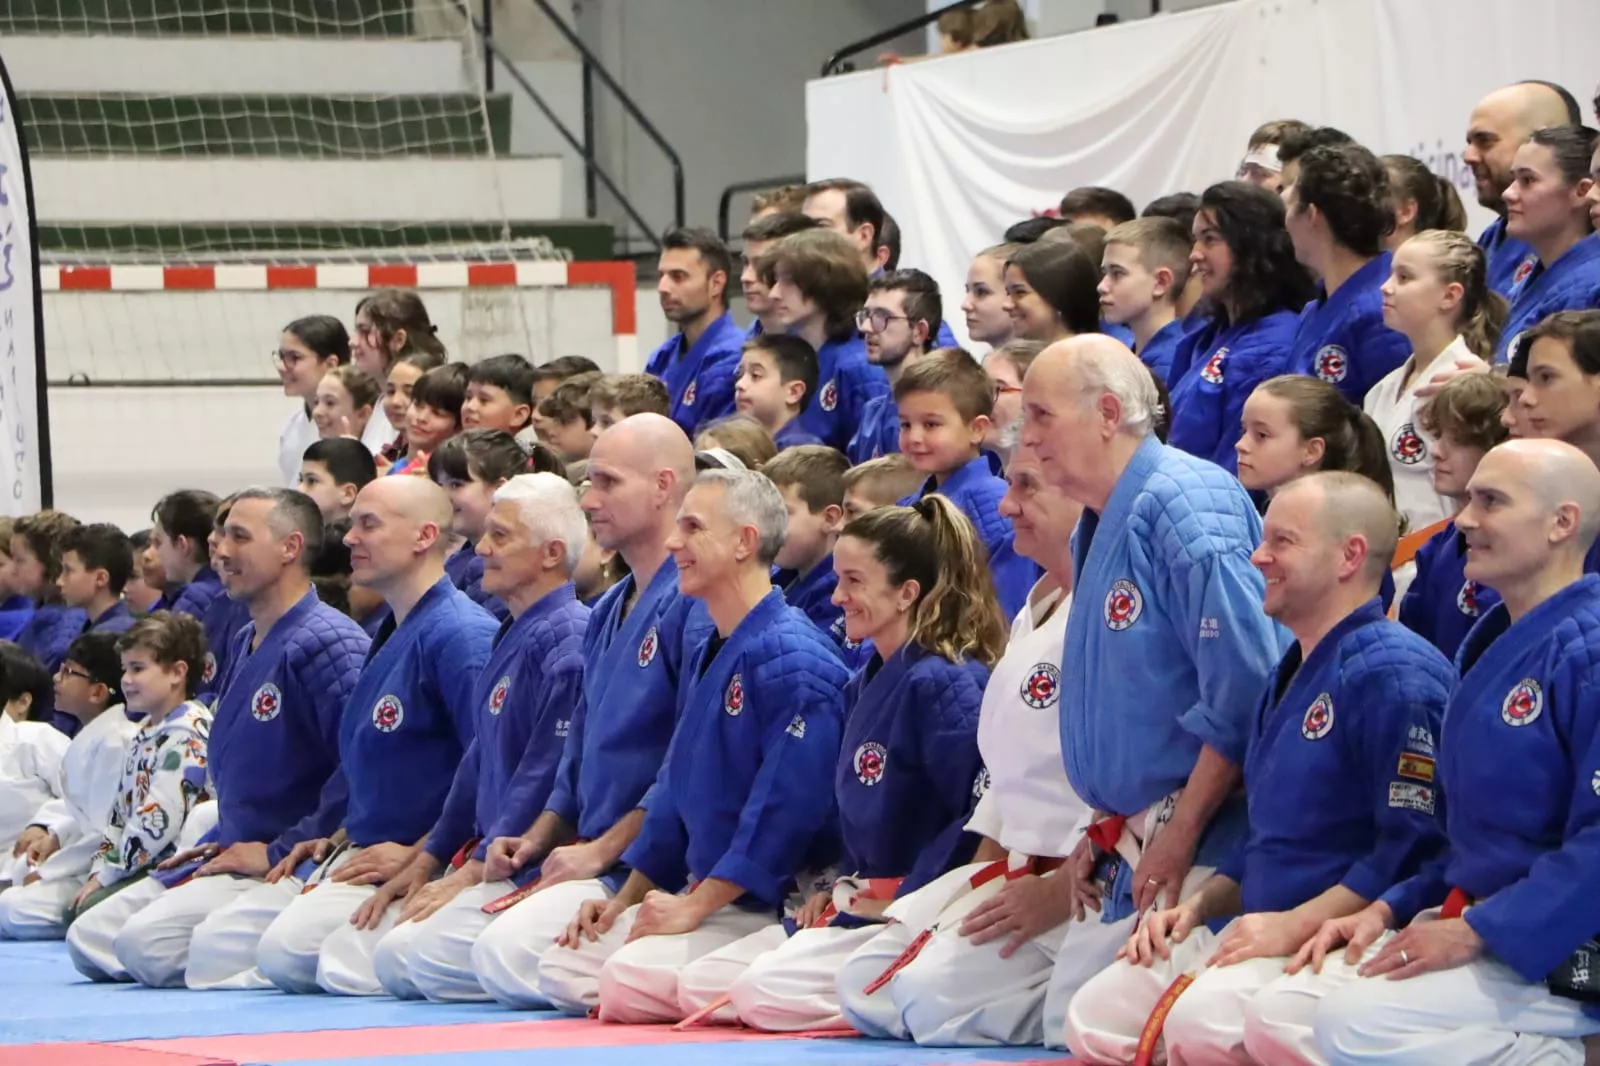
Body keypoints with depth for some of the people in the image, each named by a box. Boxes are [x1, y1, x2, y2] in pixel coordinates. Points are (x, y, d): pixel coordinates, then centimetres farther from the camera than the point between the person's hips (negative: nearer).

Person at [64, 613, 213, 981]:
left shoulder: (188, 734, -14)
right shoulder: (146, 734, 19)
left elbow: (157, 822, -20)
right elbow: (120, 812, 21)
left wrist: (108, 873, -13)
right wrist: (99, 872, 9)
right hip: (147, 866, 11)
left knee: (86, 933, -21)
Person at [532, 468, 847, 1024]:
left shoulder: (791, 658, -17)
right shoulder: (704, 659, 16)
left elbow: (786, 808, -24)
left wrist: (695, 906, -21)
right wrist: (624, 902, 15)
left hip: (766, 909, -10)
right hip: (698, 895, 10)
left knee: (632, 980, -27)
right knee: (562, 971, 2)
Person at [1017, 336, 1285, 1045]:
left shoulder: (1185, 506, -17)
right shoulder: (1095, 530, 14)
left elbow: (1242, 689, -23)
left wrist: (1180, 834, -21)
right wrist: (1106, 828, 16)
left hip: (1205, 847, -10)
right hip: (1135, 841, 10)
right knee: (1068, 1020, 11)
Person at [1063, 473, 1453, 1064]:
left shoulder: (1392, 672, -14)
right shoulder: (1289, 678, 20)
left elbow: (1413, 845, -22)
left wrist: (1296, 925, -22)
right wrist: (1196, 906, 12)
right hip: (1256, 930, 10)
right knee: (1094, 1014, -2)